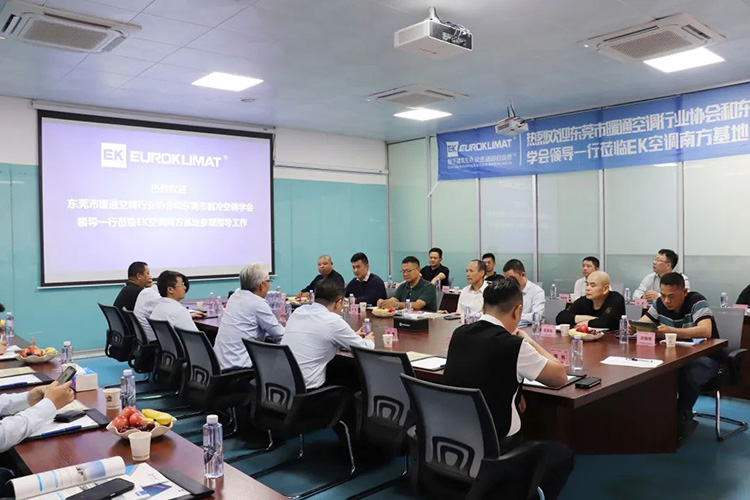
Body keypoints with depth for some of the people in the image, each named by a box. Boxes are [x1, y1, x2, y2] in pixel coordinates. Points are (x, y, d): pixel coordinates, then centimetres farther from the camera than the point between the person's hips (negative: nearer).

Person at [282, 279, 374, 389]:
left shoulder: (298, 311, 7)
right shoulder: (334, 321, -12)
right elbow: (365, 350, 0)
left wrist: (352, 336, 31)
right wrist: (369, 340, 23)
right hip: (307, 389, -7)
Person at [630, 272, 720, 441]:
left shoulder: (696, 301, -17)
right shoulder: (660, 304, -1)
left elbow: (706, 331, -32)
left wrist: (671, 331, -45)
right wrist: (631, 327, -27)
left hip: (704, 357, -5)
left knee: (689, 376, -37)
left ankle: (682, 419, -15)